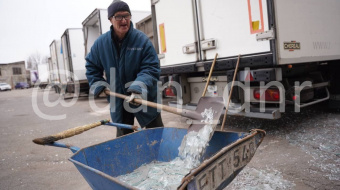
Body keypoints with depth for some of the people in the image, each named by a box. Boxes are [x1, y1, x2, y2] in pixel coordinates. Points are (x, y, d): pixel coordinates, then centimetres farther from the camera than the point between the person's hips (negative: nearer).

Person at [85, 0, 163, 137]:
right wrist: (98, 85, 0)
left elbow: (151, 68, -18)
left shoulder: (142, 40, -15)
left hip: (145, 98, -2)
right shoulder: (101, 43, -4)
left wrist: (139, 87, -32)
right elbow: (91, 66, 11)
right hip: (118, 101, 3)